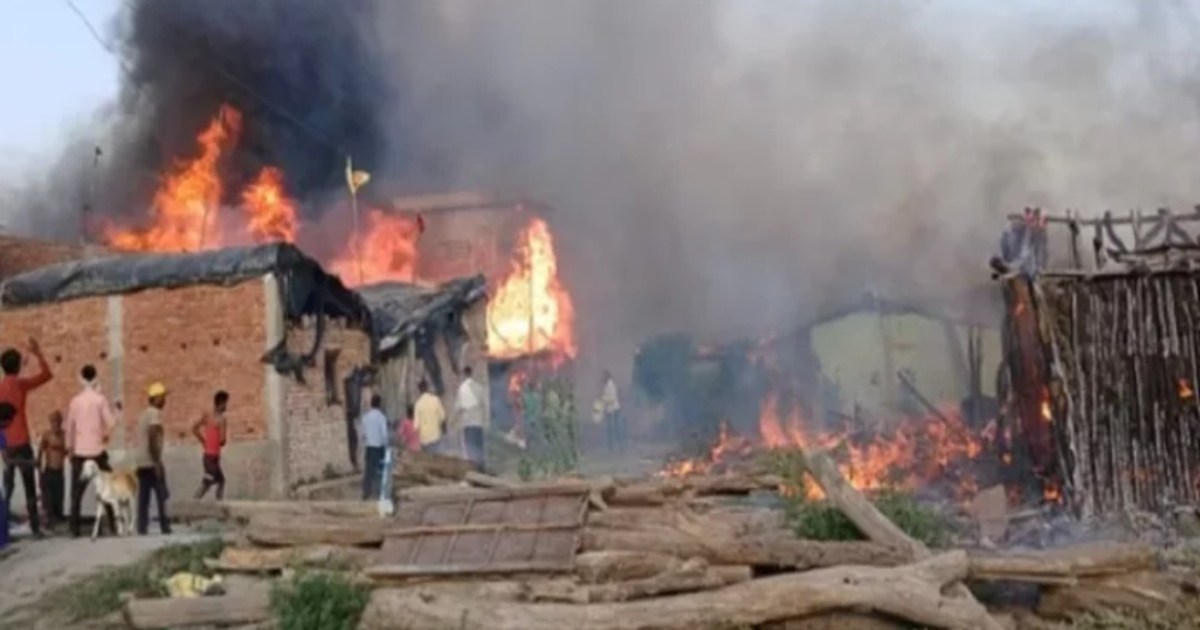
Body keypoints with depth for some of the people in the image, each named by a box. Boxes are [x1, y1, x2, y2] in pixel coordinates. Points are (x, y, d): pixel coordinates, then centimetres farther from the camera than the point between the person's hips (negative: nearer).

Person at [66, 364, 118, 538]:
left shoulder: (75, 401, 1)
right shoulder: (100, 399, -5)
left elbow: (69, 426, 4)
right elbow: (111, 422, -10)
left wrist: (70, 448, 13)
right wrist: (106, 433, 11)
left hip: (79, 451, 2)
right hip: (97, 450, -2)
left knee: (77, 492, 5)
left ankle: (75, 528, 1)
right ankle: (112, 524, 2)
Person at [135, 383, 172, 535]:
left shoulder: (144, 414, 18)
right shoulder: (155, 413, -10)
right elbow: (152, 438, -20)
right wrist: (157, 462, -20)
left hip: (142, 462, 8)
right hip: (152, 462, -8)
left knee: (143, 497, 5)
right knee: (161, 495, -4)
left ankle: (142, 528, 2)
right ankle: (165, 527, -4)